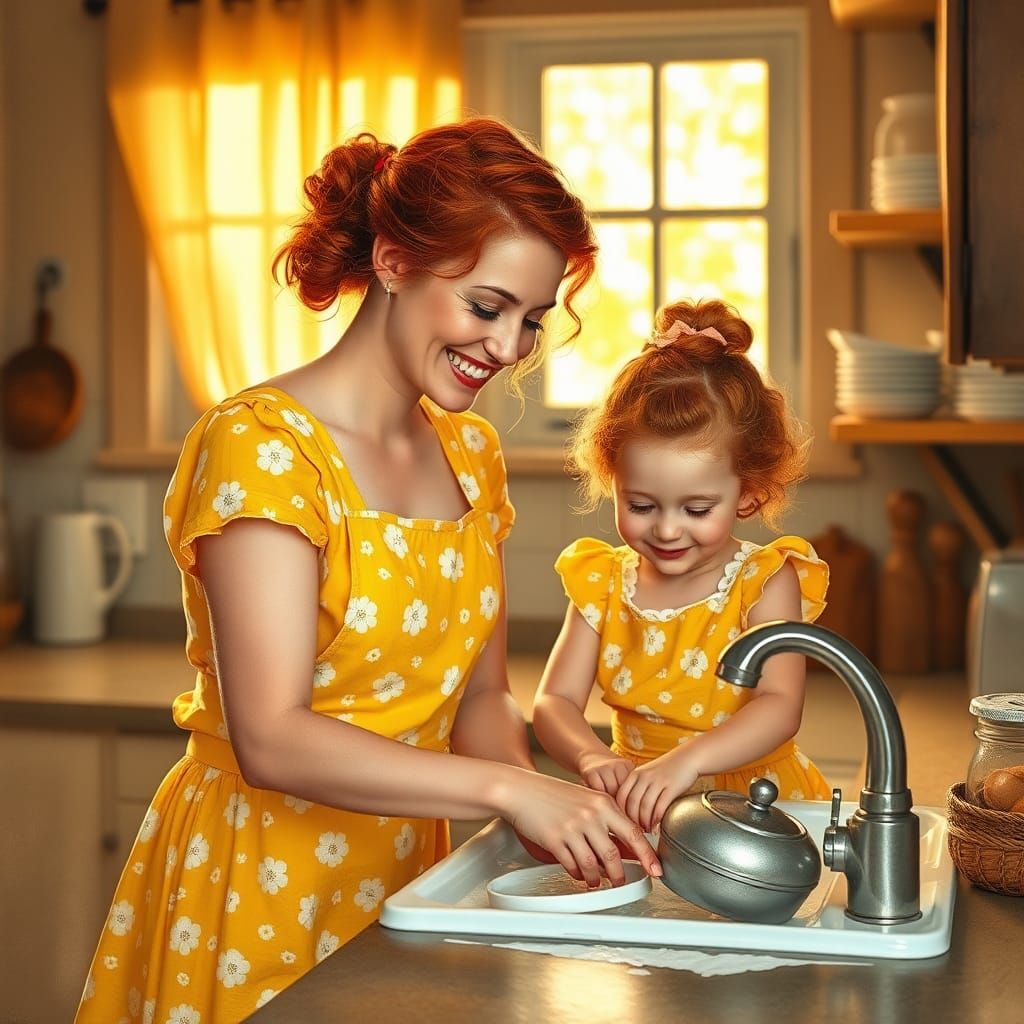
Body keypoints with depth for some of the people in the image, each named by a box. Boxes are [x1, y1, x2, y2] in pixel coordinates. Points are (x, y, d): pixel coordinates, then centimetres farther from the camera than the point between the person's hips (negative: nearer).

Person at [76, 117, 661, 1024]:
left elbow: (482, 693, 8)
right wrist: (509, 788, -30)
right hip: (258, 893, -7)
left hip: (402, 877, 7)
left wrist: (548, 811, -11)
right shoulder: (262, 446, -18)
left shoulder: (470, 453, 5)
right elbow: (273, 740, -26)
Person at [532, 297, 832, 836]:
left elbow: (780, 706, -19)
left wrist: (687, 761, -37)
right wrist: (592, 757, -26)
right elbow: (554, 701, -3)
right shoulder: (602, 583, 5)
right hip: (637, 810, 3)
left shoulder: (765, 584, -5)